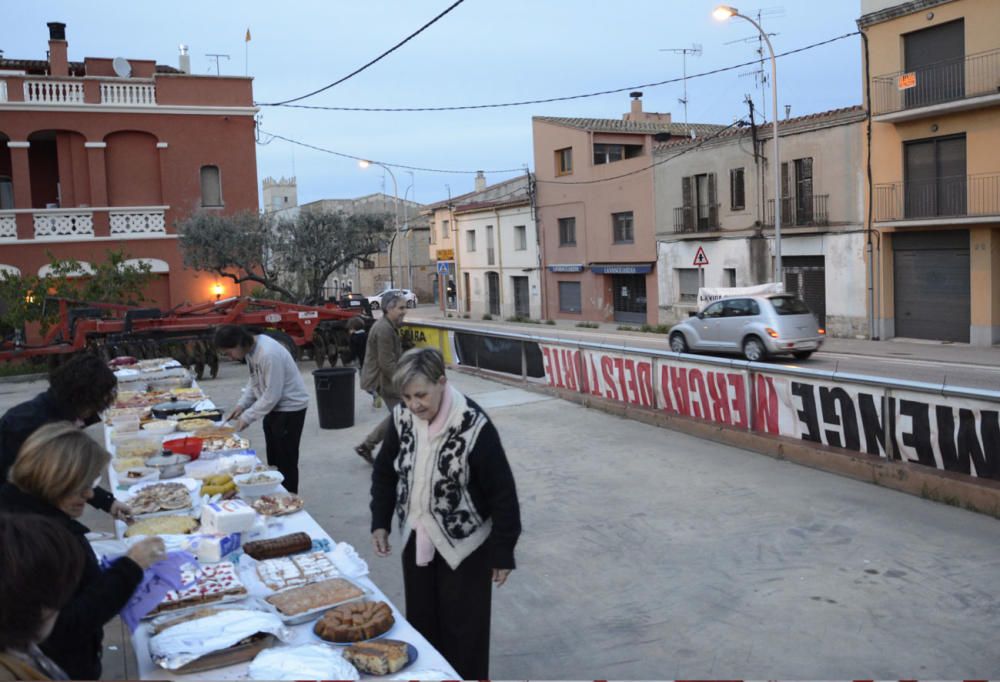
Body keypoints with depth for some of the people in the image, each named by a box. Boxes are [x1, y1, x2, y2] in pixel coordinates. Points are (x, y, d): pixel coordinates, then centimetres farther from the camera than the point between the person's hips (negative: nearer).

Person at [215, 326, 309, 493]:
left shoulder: (268, 354, -30)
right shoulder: (251, 349, -2)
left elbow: (272, 395, -26)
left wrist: (247, 416, -19)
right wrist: (242, 404, 1)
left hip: (290, 408, -9)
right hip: (274, 407, 9)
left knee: (286, 462, -1)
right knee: (274, 460, 15)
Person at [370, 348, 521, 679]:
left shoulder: (474, 426, -25)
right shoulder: (402, 418, -8)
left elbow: (502, 493, -17)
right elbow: (384, 473, 8)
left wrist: (503, 553, -12)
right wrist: (380, 523, 0)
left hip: (465, 546, -5)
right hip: (416, 541, 5)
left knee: (462, 632, 6)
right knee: (421, 625, 16)